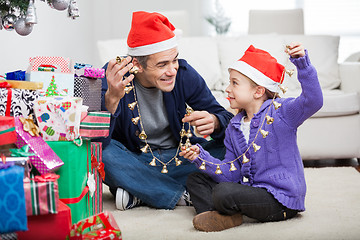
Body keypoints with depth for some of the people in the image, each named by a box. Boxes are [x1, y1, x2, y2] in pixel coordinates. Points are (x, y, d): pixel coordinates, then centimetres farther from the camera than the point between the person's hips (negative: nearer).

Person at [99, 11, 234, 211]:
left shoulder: (184, 74, -13)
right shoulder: (114, 76, -21)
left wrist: (214, 122, -34)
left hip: (179, 157, 3)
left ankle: (138, 194, -19)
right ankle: (181, 195, -23)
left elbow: (225, 118, -9)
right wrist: (111, 98, -48)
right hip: (133, 160, -2)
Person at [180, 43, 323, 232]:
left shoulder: (280, 112, -10)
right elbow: (232, 173, 8)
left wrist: (302, 63, -37)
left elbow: (313, 101, -29)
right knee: (196, 179, 9)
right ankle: (220, 216, -15)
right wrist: (202, 157, -5)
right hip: (250, 187, 8)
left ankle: (224, 213, 5)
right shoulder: (233, 127, 10)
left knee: (223, 193, -30)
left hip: (281, 200, -8)